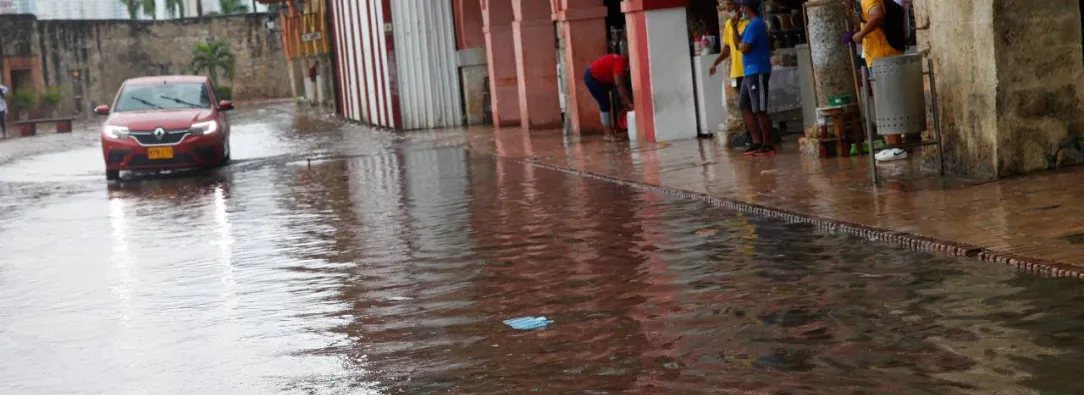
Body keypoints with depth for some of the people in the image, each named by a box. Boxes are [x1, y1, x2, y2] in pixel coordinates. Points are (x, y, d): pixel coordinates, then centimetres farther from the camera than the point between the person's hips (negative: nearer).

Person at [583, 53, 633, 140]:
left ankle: (610, 132, 14)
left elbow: (621, 84, 4)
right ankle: (609, 134, -8)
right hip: (592, 77, -10)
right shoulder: (620, 63, -28)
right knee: (605, 104, -11)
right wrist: (629, 102, -30)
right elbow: (619, 85, -32)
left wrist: (624, 100, 1)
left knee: (605, 104, 11)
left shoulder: (623, 62, 1)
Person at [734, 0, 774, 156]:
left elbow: (744, 48, -19)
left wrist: (740, 45, 2)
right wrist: (733, 27, 11)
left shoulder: (755, 24, -13)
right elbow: (739, 44, 18)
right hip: (749, 73, 10)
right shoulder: (752, 24, 18)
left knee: (760, 110, -7)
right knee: (745, 108, 11)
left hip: (758, 72, -10)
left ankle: (768, 145, -4)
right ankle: (757, 142, 14)